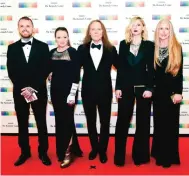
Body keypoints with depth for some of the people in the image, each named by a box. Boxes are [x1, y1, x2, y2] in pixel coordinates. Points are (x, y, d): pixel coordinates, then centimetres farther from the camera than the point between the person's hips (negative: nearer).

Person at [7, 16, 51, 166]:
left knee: (41, 123, 7)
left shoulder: (43, 46, 1)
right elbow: (11, 72, 1)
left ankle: (43, 152, 21)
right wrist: (23, 88, -12)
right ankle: (25, 152, 25)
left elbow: (45, 70, -4)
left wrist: (33, 87, -13)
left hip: (39, 91, -1)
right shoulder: (12, 48, 7)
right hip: (19, 92, 2)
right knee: (22, 124, 10)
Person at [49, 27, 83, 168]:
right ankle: (72, 149, 26)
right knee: (60, 121, 10)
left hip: (68, 90, -5)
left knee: (66, 120, -2)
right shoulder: (52, 52, 8)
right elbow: (52, 71, 13)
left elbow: (76, 74, -11)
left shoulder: (73, 52, -7)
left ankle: (67, 152, 11)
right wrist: (51, 92, 11)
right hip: (55, 90, 6)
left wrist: (72, 93, -16)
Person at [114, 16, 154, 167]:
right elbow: (120, 67, 5)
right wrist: (118, 87, 0)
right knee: (122, 121, 2)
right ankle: (119, 156, 14)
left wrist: (149, 88, -10)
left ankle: (140, 155, 20)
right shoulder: (123, 44, 8)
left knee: (142, 121, 7)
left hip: (143, 87, -1)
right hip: (126, 87, 1)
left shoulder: (149, 45, 3)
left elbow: (151, 69, -1)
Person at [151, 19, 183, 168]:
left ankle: (169, 156, 18)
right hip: (158, 91, 2)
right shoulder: (153, 48, 3)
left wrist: (178, 92, -11)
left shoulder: (177, 48, -3)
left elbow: (179, 72, -5)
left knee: (170, 123, 5)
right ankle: (160, 154, 24)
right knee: (159, 123, 10)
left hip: (172, 91, -2)